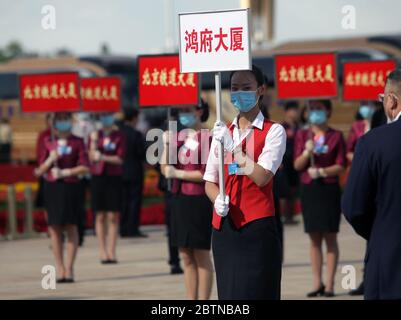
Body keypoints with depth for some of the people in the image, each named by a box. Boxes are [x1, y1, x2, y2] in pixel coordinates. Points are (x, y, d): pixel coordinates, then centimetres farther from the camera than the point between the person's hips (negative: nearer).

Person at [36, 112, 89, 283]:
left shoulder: (77, 142, 2)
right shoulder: (48, 142, 9)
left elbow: (85, 167, -5)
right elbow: (40, 170, 8)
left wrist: (65, 172, -14)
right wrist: (50, 160, -11)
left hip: (70, 188, -2)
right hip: (52, 188, 2)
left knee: (71, 227, -2)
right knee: (54, 228, 1)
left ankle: (69, 268, 1)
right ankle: (60, 268, 6)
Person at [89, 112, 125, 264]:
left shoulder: (119, 136, 1)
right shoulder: (95, 135, 7)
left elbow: (120, 159, -6)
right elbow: (91, 158, 0)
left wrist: (103, 157, -17)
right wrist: (93, 142, -12)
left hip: (114, 178, -1)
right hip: (98, 177, 1)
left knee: (113, 217, -3)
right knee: (100, 216, 1)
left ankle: (111, 251, -1)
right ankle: (103, 251, 3)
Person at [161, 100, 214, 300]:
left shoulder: (206, 138, -10)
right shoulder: (177, 137, 10)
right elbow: (165, 169, 8)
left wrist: (178, 173, -11)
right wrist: (167, 144, -5)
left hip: (199, 201, -7)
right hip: (179, 199, 7)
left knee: (201, 255, 0)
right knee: (186, 256, 10)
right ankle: (191, 300, 16)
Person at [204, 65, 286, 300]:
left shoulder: (273, 131, -2)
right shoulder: (222, 132, 14)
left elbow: (261, 177, -14)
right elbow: (210, 181, 14)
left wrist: (233, 147, -18)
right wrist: (218, 200, -7)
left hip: (257, 227, -5)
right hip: (224, 226, 5)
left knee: (255, 292, -9)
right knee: (229, 292, 6)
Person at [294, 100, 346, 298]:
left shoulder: (336, 136, 1)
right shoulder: (302, 135, 8)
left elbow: (340, 166, -3)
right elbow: (297, 165, 3)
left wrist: (321, 171, -18)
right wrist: (307, 152, -15)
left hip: (329, 190, -3)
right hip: (308, 190, 3)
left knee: (330, 237, -1)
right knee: (314, 238, 5)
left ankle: (329, 284, -2)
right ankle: (317, 283, 9)